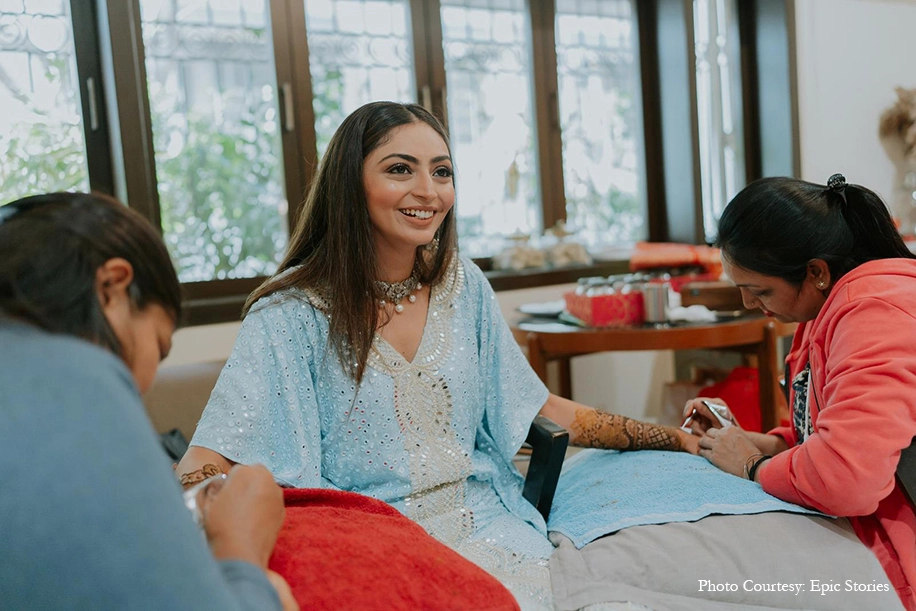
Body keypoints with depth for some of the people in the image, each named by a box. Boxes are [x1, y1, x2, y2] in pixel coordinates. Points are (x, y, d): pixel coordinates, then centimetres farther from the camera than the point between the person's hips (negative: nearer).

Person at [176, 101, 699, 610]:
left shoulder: (464, 285, 8)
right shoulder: (293, 314, -8)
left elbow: (543, 411, 15)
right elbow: (204, 467, -12)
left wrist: (673, 437, 11)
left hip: (484, 528, 4)